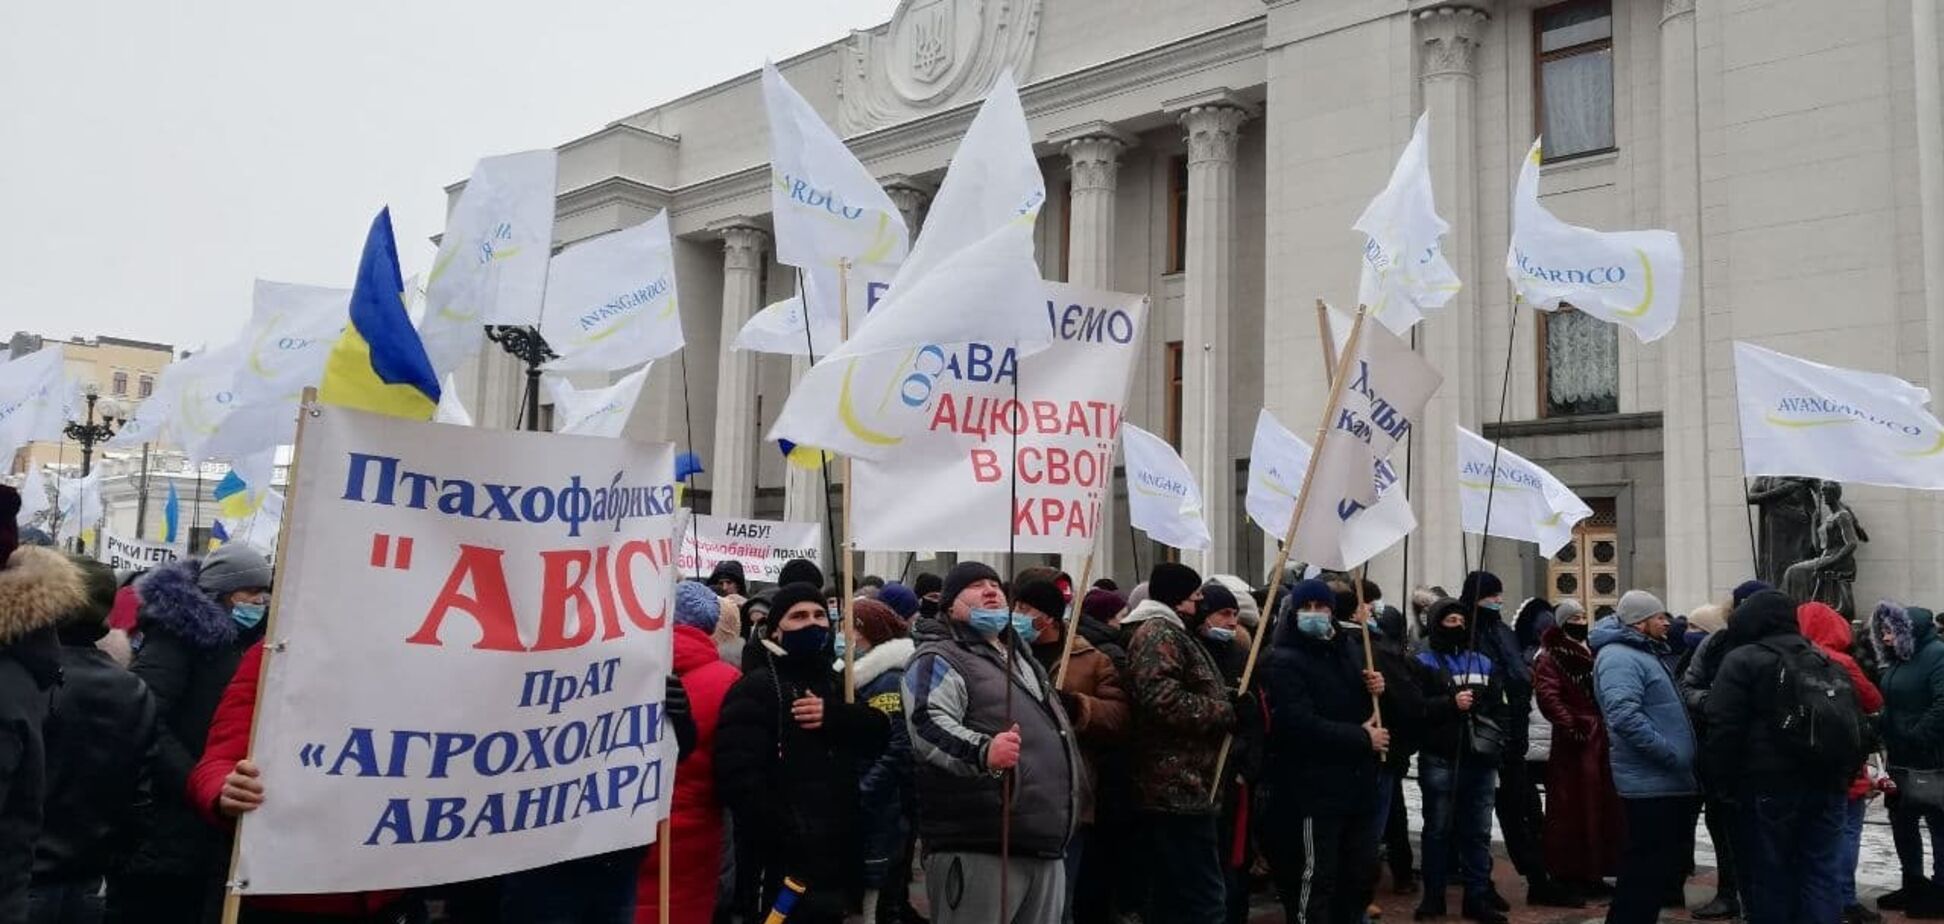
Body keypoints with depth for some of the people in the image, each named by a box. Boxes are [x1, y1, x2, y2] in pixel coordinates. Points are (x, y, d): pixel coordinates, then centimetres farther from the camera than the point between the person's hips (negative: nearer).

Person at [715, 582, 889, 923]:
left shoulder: (835, 682, 20)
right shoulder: (756, 687, -6)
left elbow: (880, 732, 4)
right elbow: (737, 775, -18)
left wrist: (835, 716, -15)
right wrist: (785, 836, -22)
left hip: (838, 855, 7)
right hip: (788, 862, -7)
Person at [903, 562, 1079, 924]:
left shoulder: (1021, 657, 23)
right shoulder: (940, 659, -5)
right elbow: (928, 725, -24)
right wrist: (983, 751, -42)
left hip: (1047, 849, 9)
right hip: (978, 850, -8)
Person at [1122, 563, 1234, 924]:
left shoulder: (1167, 631, 23)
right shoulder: (1158, 631, -11)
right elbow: (1162, 699, -25)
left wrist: (1227, 701, 15)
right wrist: (1227, 711, -15)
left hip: (1172, 787, 11)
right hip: (1180, 788, -11)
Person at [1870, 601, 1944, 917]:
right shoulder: (1895, 661, 14)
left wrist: (1917, 738, -22)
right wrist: (1887, 742, 11)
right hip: (1900, 760, 9)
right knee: (1902, 823, 15)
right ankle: (1914, 885, 27)